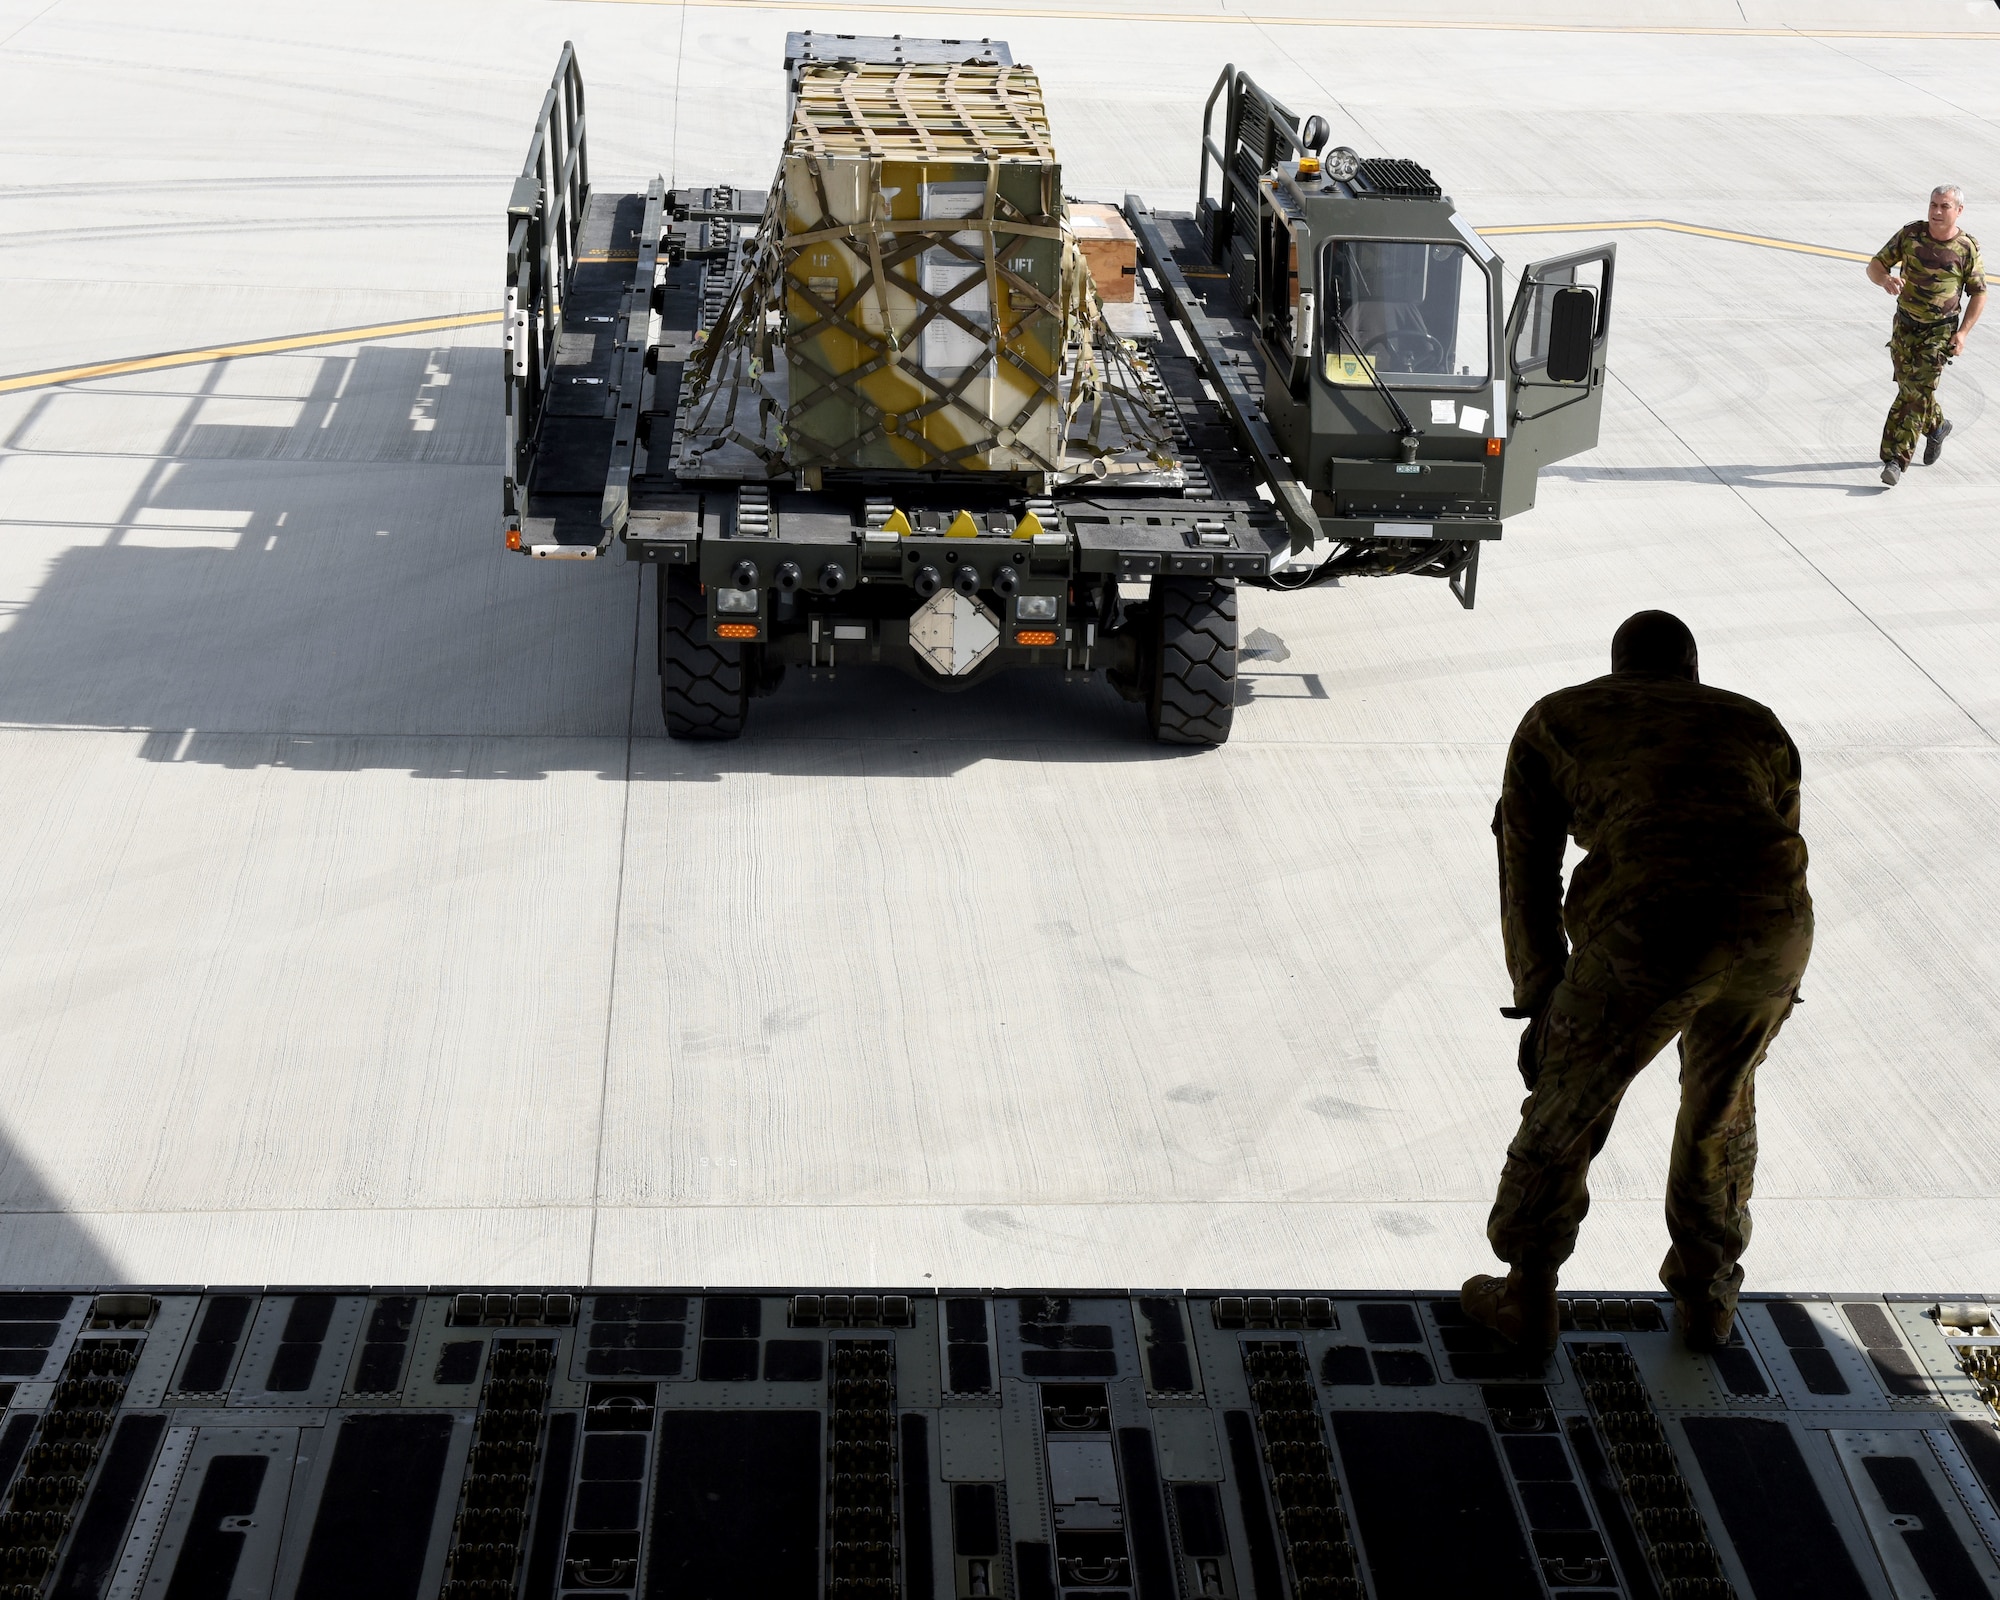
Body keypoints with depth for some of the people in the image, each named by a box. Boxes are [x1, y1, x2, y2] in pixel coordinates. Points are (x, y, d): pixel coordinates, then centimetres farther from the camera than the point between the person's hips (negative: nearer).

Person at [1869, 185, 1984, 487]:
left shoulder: (1968, 248, -10)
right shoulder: (1910, 234, -6)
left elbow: (1978, 293, -1)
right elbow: (1875, 266, -2)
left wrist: (1963, 332, -11)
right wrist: (1885, 279, -27)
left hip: (1940, 330, -3)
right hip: (1905, 324, 3)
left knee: (1917, 391, -11)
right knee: (1909, 387, 11)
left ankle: (1896, 459, -12)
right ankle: (1936, 427, 41)